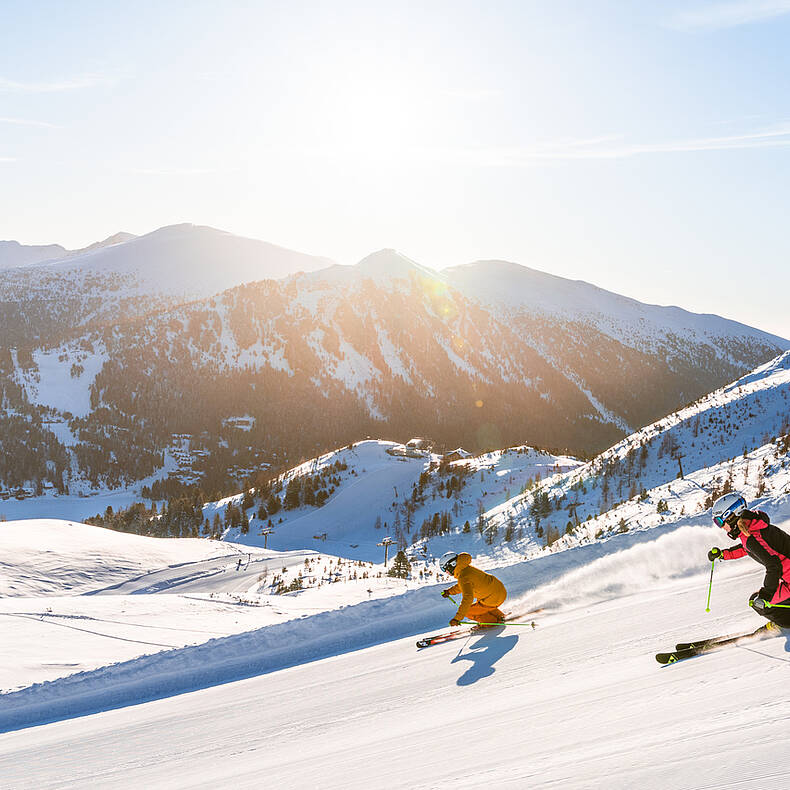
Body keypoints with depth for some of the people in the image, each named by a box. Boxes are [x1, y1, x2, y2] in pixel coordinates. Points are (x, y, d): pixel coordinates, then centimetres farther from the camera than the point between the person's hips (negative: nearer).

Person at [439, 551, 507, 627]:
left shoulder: (463, 577, -23)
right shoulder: (467, 567, 6)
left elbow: (467, 598, -32)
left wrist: (457, 618, -33)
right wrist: (450, 591, 22)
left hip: (494, 599, -9)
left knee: (467, 611, 2)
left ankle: (493, 621, 6)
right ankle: (498, 616, 30)